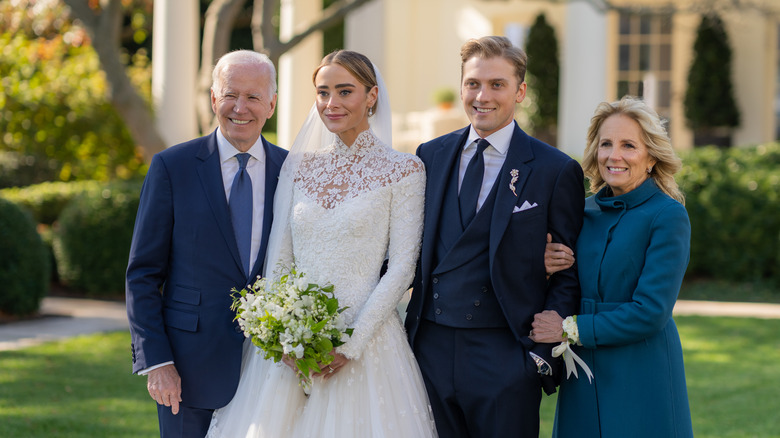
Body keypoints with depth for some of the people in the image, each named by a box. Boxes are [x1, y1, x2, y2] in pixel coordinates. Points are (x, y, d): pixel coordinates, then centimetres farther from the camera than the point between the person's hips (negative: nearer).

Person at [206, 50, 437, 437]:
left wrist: (352, 343, -14)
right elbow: (278, 257, 8)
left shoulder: (403, 171, -2)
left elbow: (401, 267, -7)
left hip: (364, 341, -3)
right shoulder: (299, 166, 10)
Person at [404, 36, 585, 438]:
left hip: (505, 359, -3)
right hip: (431, 351, 4)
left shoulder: (555, 171, -2)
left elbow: (569, 275, -1)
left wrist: (543, 351, -10)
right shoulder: (431, 156, 10)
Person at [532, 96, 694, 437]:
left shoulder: (668, 216, -9)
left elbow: (650, 312, -16)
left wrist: (571, 329, -12)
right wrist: (548, 269, -8)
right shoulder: (584, 212, 9)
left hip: (640, 381, -5)